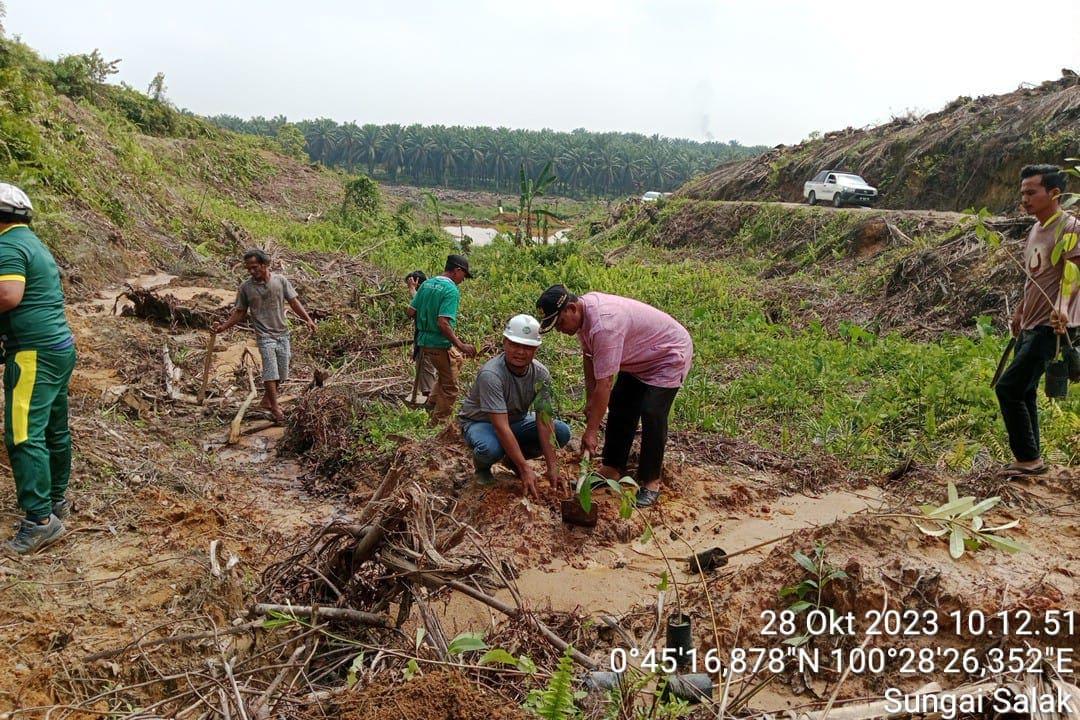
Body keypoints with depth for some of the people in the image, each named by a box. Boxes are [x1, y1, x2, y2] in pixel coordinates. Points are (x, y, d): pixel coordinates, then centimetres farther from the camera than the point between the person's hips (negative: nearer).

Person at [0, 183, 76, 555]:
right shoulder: (35, 244, 19)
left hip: (34, 353, -10)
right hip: (60, 347, 10)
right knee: (54, 430, 16)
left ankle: (40, 520, -10)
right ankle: (56, 500, 27)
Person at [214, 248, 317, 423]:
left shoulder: (280, 280, -1)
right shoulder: (246, 287, -3)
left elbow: (294, 302, 2)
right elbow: (240, 312, 5)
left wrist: (307, 319, -8)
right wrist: (224, 326, -4)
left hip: (282, 333, 3)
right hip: (264, 335, -2)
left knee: (281, 373, 8)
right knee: (271, 372, -9)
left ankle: (266, 401, 27)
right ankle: (275, 408, 0)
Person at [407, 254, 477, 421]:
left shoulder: (427, 284, 6)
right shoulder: (451, 290, -19)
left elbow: (410, 311, 9)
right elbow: (443, 323, -27)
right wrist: (460, 345, -23)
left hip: (424, 341, 9)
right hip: (440, 345, -9)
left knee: (457, 359, 31)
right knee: (450, 389, 7)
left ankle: (432, 402, 31)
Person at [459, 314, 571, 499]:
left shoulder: (540, 374, -17)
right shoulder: (491, 374, -34)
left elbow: (544, 422, -17)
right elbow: (501, 427, -36)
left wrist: (552, 467, -24)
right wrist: (525, 470, -38)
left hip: (516, 420, 6)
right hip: (479, 422, -5)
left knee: (562, 432, -15)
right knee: (491, 448, -40)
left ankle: (513, 459, 9)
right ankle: (482, 466, -1)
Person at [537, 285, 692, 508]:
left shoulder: (603, 325, -38)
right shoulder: (583, 313, -9)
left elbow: (604, 384, -37)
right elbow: (589, 355, 6)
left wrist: (591, 432, -32)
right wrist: (590, 400, 6)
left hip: (669, 355, -10)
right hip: (639, 359, 10)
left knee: (652, 414, -16)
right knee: (619, 406, 10)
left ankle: (651, 483, -5)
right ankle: (612, 470, 19)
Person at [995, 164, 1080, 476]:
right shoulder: (1036, 229, 15)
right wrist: (1019, 313, 28)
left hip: (1050, 327, -9)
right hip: (1030, 325, 9)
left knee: (1008, 388, -13)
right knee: (1024, 391, 12)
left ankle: (1029, 458, 0)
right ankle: (1030, 459, 21)